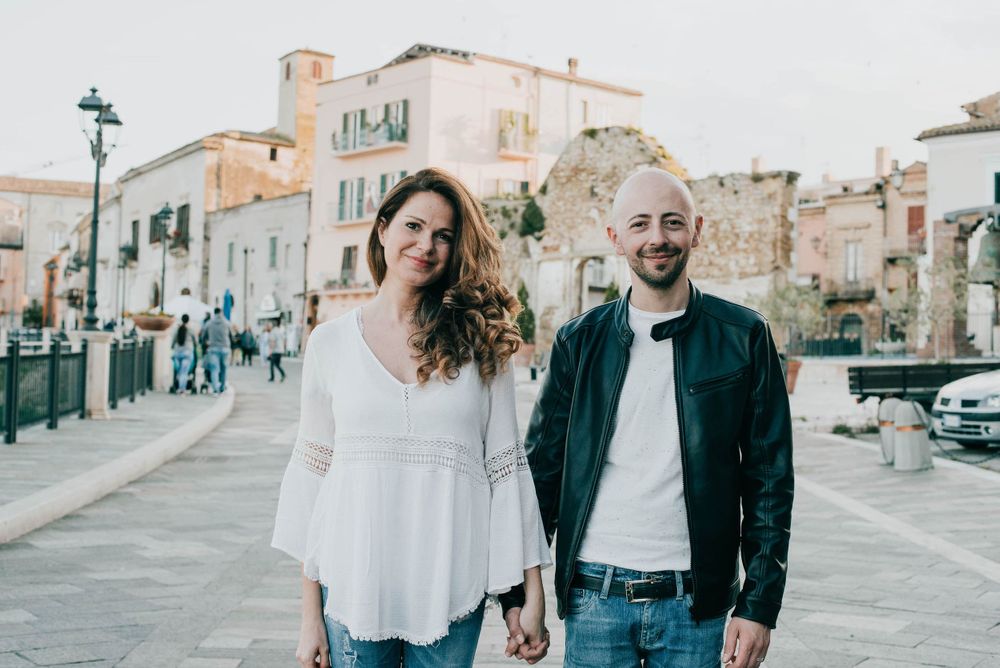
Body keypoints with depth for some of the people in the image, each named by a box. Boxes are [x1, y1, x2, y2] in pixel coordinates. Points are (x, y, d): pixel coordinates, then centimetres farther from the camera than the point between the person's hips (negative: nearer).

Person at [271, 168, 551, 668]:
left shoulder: (479, 344, 3)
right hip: (353, 585, 0)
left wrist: (532, 594, 1)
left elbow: (506, 468, 3)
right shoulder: (331, 342, 3)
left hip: (451, 595, 0)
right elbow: (312, 472, 4)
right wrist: (310, 614, 2)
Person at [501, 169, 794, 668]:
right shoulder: (579, 342, 3)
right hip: (594, 601, 1)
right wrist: (518, 596, 3)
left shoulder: (743, 337, 0)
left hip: (694, 606, 0)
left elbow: (770, 478, 2)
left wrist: (759, 604, -4)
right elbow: (541, 472, 7)